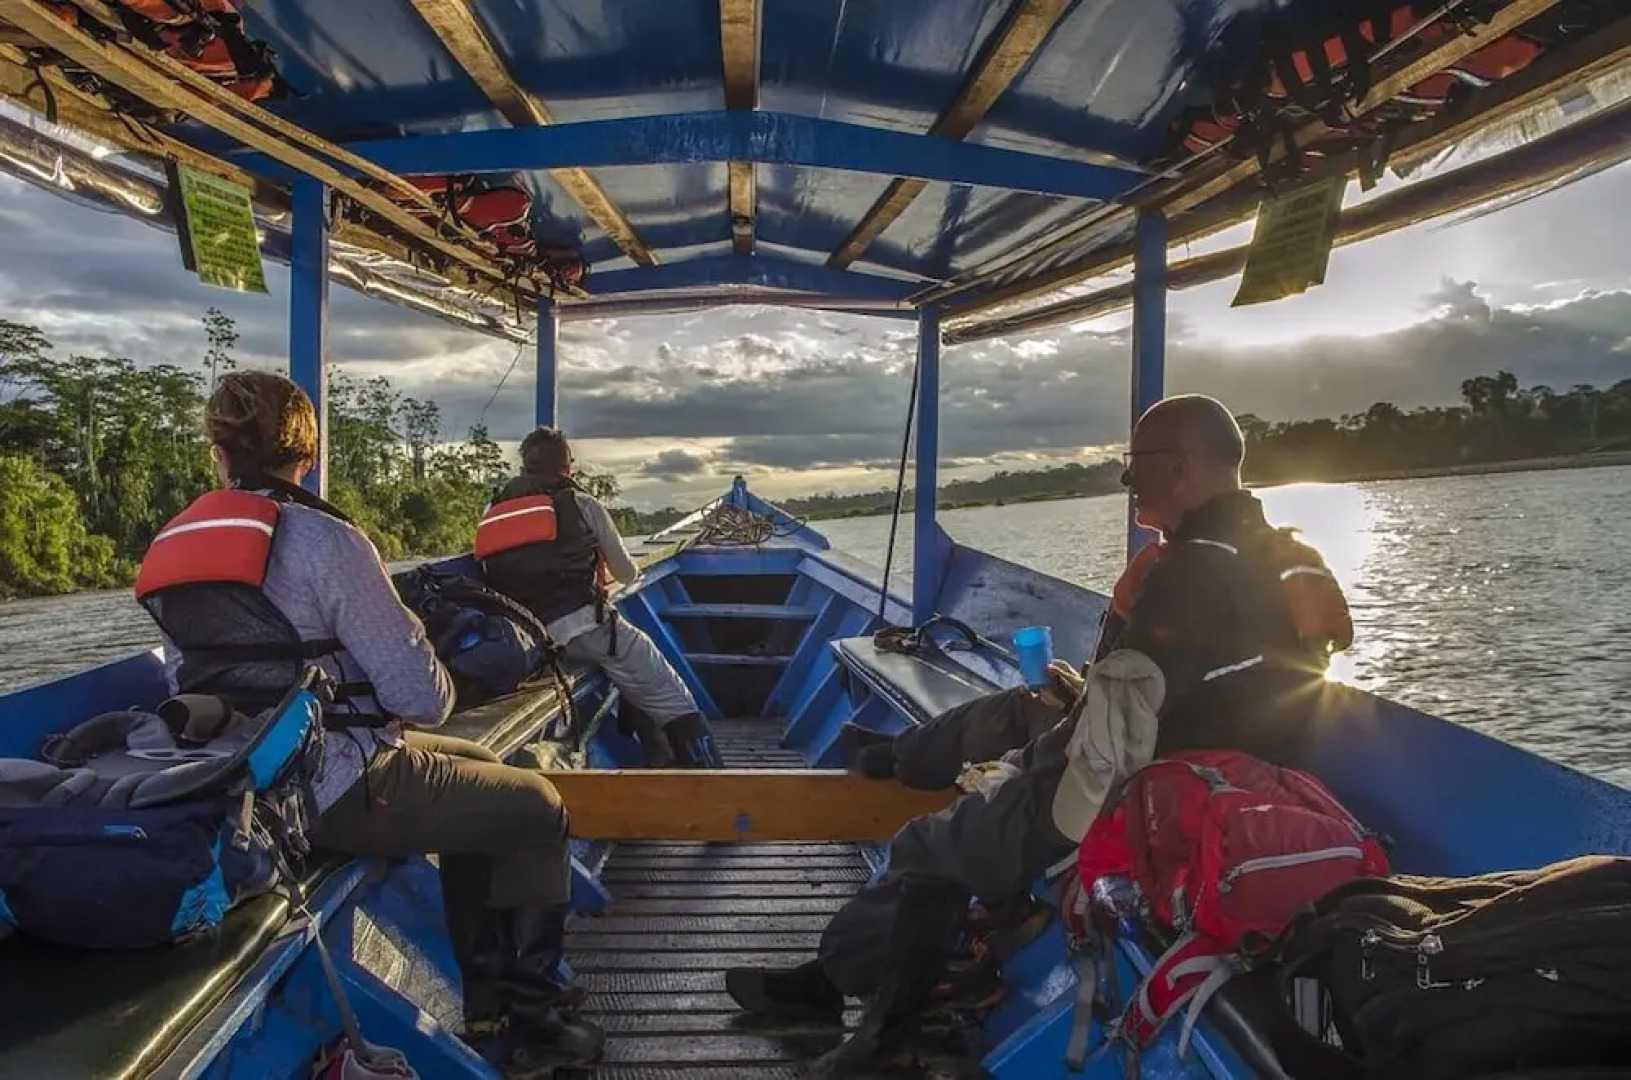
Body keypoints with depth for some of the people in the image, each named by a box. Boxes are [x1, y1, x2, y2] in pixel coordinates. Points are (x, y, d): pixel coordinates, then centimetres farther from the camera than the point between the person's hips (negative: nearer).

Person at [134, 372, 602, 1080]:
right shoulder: (324, 541, -18)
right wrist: (427, 697, 5)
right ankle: (531, 1017, 22)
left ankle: (488, 1007, 33)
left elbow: (196, 686, 11)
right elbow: (424, 698, -20)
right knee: (536, 809, 9)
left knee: (476, 769, 26)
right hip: (336, 790, -8)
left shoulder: (170, 547, 5)